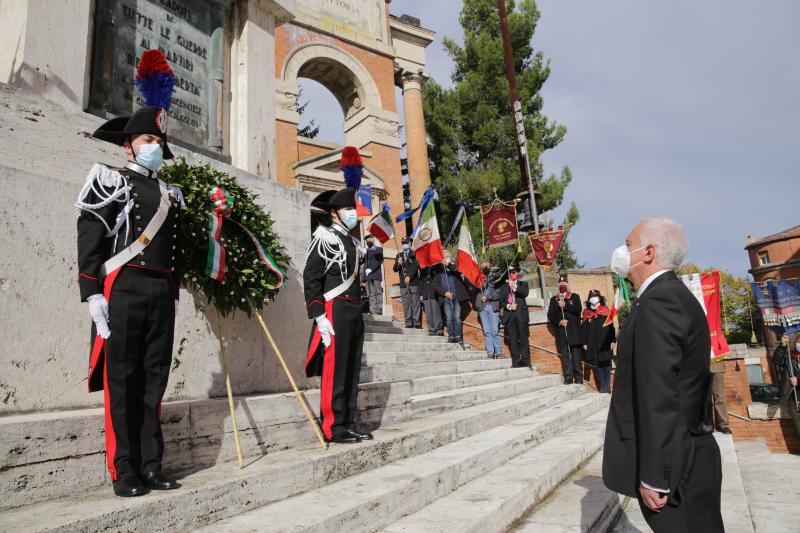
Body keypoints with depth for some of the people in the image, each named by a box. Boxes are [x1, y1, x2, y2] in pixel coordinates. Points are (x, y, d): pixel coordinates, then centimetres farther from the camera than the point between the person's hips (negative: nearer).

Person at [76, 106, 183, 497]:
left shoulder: (170, 194, 20)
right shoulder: (110, 181, 4)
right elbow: (88, 239, -6)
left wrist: (174, 294, 14)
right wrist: (93, 293, -14)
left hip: (161, 292, 5)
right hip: (123, 288, -5)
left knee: (154, 378, 6)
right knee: (121, 378, -1)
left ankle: (150, 466, 13)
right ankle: (124, 471, 6)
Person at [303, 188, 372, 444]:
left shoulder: (353, 242, 18)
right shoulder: (324, 238, -6)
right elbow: (311, 279, -13)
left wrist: (357, 311, 19)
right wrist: (319, 317, -20)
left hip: (355, 312, 8)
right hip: (334, 312, -8)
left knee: (352, 370, 10)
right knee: (334, 371, -4)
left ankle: (349, 424, 19)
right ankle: (333, 428, 5)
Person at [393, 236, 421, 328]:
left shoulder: (414, 254, 4)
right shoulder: (399, 255, 17)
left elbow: (416, 266, -8)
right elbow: (395, 269, 11)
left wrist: (409, 276, -20)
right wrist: (398, 263, -11)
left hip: (413, 282, -4)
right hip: (403, 284, 4)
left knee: (415, 303, -3)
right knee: (406, 304, 2)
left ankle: (417, 323, -1)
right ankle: (408, 323, 5)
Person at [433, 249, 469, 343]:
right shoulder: (439, 270, 12)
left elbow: (458, 272, -12)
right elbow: (435, 285, 6)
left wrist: (448, 265, -24)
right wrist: (444, 293, -6)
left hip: (456, 297, -1)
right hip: (446, 298, 1)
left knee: (457, 317, -4)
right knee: (449, 317, -2)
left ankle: (458, 336, 3)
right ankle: (450, 336, 3)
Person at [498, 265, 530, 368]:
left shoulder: (523, 284, 14)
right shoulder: (503, 287, 18)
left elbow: (525, 293, -8)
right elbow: (501, 300, 7)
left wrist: (514, 286, -19)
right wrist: (508, 306, -10)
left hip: (521, 314, -2)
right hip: (509, 315, 2)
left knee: (523, 338, -4)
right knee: (513, 339, 0)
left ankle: (525, 360, -2)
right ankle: (516, 361, 1)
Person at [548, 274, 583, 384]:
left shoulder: (575, 297, 12)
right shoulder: (553, 299, 17)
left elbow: (578, 310, -5)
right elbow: (550, 315, 8)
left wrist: (565, 305, -12)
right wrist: (559, 321, -8)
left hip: (574, 330, -2)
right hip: (561, 332, 2)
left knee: (576, 355, -2)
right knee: (565, 356, -1)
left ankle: (579, 378, 2)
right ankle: (568, 378, -1)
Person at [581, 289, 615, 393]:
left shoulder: (605, 311, 4)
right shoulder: (586, 313, 8)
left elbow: (611, 326, 1)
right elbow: (583, 329, 8)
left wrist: (612, 340, -5)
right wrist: (584, 343, 3)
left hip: (605, 342, -1)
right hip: (592, 344, 2)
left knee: (606, 364, -1)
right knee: (597, 365, 2)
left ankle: (607, 386, 5)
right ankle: (602, 386, 7)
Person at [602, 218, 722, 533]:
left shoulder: (658, 301, -20)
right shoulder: (676, 295, 11)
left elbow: (659, 395, -24)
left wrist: (653, 477, -21)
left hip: (673, 468, -10)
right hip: (686, 454, 10)